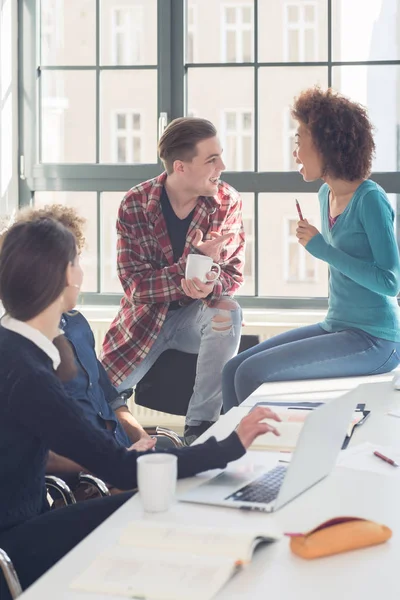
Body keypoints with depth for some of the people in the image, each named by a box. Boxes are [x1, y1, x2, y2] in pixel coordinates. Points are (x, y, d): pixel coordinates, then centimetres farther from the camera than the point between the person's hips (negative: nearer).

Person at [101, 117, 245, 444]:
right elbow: (135, 285, -17)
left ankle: (199, 428, -24)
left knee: (228, 312, -34)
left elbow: (234, 273, -8)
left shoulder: (228, 201, -10)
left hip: (199, 314, 1)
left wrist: (210, 285, -33)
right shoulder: (135, 205, -14)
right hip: (145, 316, 0)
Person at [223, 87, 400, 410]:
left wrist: (323, 249, -19)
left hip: (374, 341, -8)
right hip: (336, 328, 8)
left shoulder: (370, 200, -15)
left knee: (252, 374, -18)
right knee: (233, 370, -3)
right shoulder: (326, 196, 10)